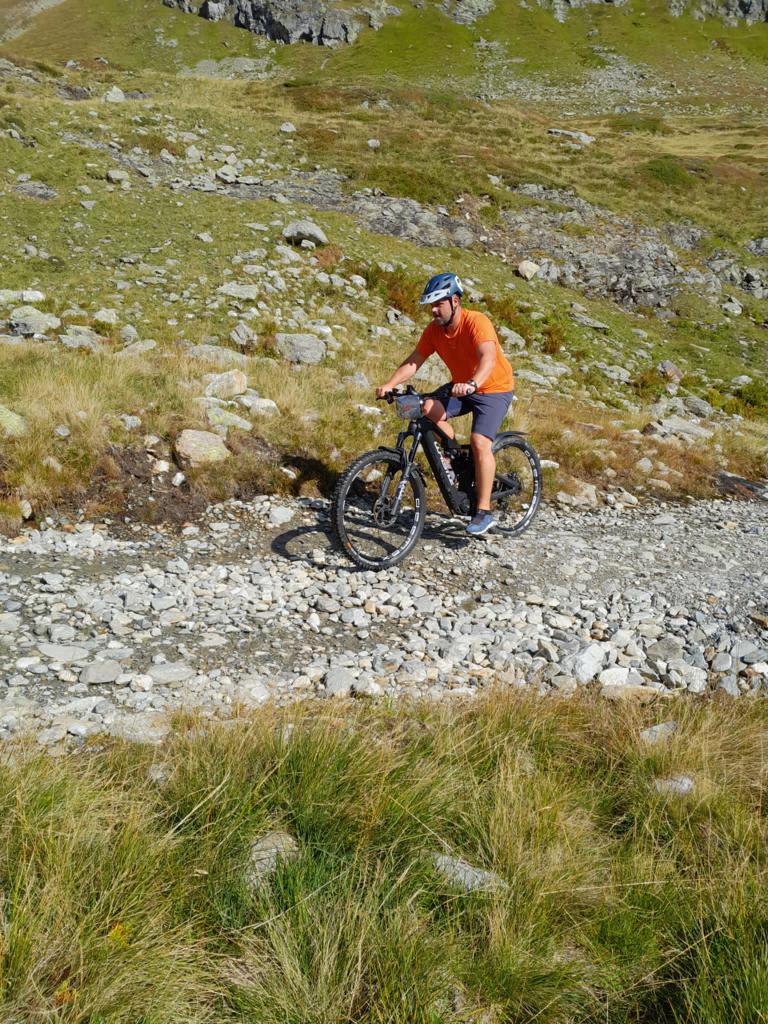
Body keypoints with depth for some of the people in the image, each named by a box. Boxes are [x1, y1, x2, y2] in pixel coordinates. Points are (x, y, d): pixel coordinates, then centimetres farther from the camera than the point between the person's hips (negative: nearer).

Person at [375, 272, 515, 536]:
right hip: (461, 388, 6)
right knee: (429, 408, -21)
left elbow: (488, 358, -41)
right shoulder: (434, 330, -7)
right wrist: (389, 384, -24)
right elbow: (413, 361, -8)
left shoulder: (477, 322, -25)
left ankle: (484, 512, -16)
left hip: (494, 388, -6)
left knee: (479, 442, -23)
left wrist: (472, 384, -59)